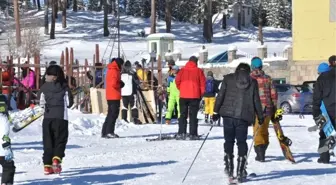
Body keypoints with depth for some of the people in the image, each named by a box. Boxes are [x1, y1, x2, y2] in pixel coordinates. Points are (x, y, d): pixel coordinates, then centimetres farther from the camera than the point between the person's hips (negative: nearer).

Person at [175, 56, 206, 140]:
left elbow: (177, 81, -1)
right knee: (193, 116, 3)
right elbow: (203, 83, -3)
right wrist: (201, 93, 8)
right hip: (195, 96, -1)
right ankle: (192, 134, -1)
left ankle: (181, 133, 0)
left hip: (183, 96, 1)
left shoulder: (182, 70, 2)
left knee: (183, 115, 8)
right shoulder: (198, 71, -1)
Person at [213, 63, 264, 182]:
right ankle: (241, 171, 3)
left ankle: (229, 168, 7)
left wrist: (216, 111, 7)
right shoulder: (252, 82, 7)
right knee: (242, 142, 8)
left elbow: (220, 96, 2)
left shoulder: (228, 79, 6)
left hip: (228, 114, 0)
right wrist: (260, 116, 18)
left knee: (229, 141, 11)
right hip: (244, 116, 0)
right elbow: (256, 101, 9)